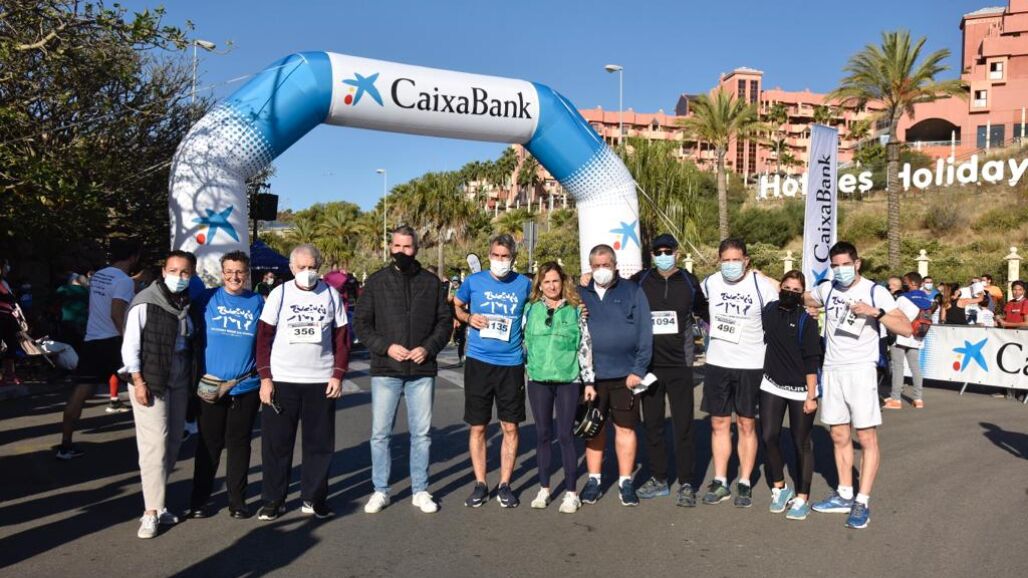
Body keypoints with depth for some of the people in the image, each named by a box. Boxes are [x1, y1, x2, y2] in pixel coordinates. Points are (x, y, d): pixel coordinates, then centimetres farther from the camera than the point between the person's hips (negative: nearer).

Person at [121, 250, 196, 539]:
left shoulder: (188, 304, 6)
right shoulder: (146, 302, -10)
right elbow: (130, 344, -10)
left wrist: (192, 378, 10)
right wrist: (138, 381, -14)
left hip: (178, 382, 6)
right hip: (149, 381, -6)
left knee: (173, 443, 11)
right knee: (155, 444, -8)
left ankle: (157, 500, 24)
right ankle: (151, 512, -1)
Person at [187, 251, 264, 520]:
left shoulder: (258, 303, 4)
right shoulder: (207, 298, 2)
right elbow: (195, 336, 5)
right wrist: (201, 374, -2)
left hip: (246, 387, 1)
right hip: (209, 386, -1)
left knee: (239, 444, 10)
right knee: (209, 444, 8)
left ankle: (237, 500, 21)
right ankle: (199, 501, 22)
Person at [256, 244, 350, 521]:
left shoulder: (331, 295, 3)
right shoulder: (279, 294, 0)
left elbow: (342, 338, 5)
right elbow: (263, 337, 0)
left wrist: (338, 375, -3)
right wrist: (265, 378, -7)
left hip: (321, 381, 1)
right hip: (281, 381, -1)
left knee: (320, 443, 6)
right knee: (276, 443, 4)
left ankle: (313, 498, 20)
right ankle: (273, 499, 19)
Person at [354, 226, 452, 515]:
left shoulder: (431, 282, 6)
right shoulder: (376, 281, 3)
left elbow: (445, 321, 8)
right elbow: (361, 322, 2)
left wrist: (428, 348, -8)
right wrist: (386, 347, -12)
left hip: (422, 371, 1)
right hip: (385, 371, -1)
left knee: (421, 434, 9)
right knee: (380, 433, 5)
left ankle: (420, 491, 22)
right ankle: (380, 491, 21)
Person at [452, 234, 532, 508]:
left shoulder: (524, 284, 3)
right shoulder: (473, 281, 0)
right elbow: (456, 305, 14)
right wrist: (468, 317, -6)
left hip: (511, 364, 1)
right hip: (478, 362, 0)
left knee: (510, 427, 5)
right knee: (477, 427, 6)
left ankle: (505, 485, 20)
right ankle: (480, 484, 20)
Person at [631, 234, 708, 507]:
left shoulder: (689, 282, 5)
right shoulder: (640, 281, 3)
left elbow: (705, 313, 19)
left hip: (679, 365, -1)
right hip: (649, 365, 1)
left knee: (683, 426, 0)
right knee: (652, 425, 10)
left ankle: (685, 484, 11)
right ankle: (658, 479, 23)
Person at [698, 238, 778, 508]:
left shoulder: (762, 286, -9)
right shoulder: (710, 283, -1)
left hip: (750, 366, -3)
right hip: (717, 364, 3)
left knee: (747, 425, 6)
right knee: (719, 424, 8)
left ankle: (745, 483, 17)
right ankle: (720, 482, 18)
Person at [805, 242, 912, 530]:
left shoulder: (875, 292, -5)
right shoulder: (827, 289, 8)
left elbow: (906, 328, -9)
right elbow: (802, 297, 28)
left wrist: (875, 312, -23)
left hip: (860, 370, -5)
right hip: (831, 370, 5)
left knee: (867, 438, -2)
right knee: (839, 436, 12)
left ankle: (862, 503, 5)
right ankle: (844, 495, 23)